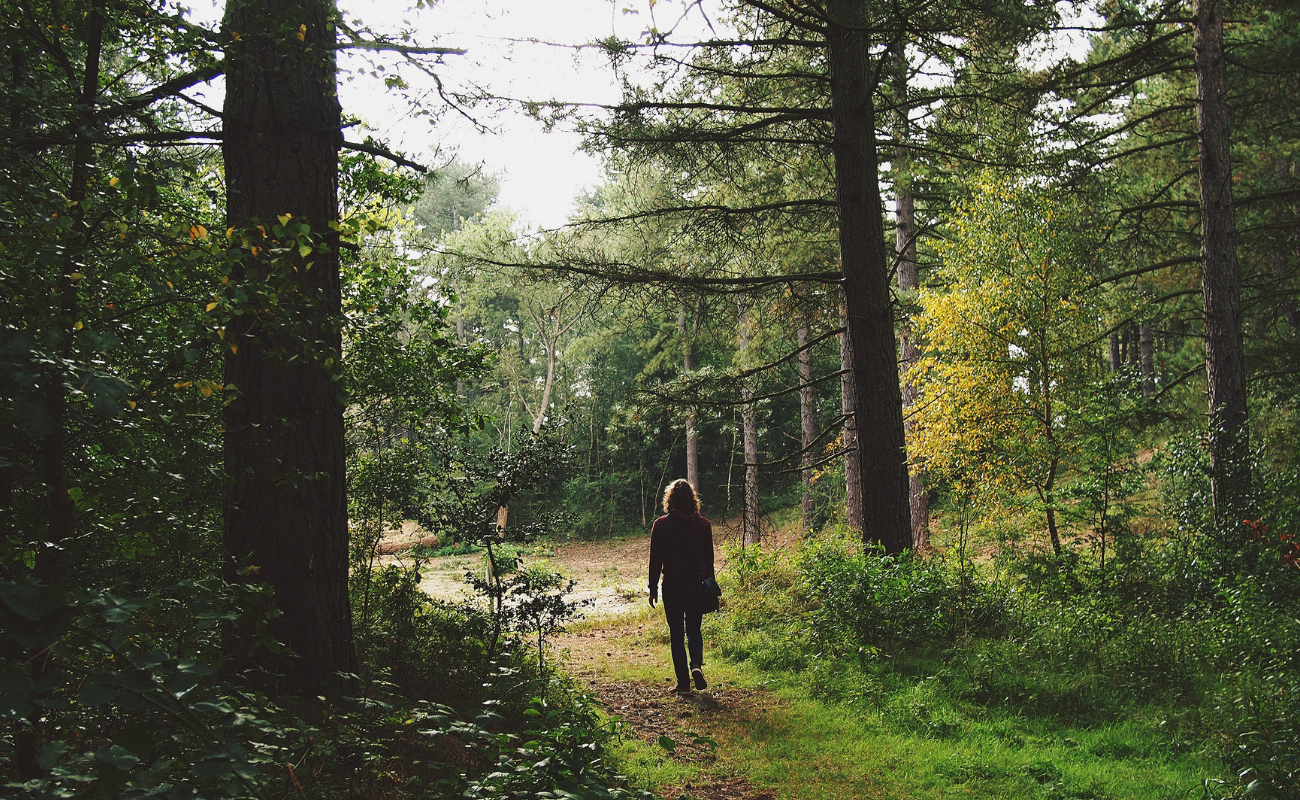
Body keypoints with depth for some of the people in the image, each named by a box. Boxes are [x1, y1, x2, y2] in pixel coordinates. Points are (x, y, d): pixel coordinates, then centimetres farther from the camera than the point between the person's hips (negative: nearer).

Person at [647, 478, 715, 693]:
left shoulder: (661, 525, -6)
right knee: (694, 629, 16)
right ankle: (697, 665, -9)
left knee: (676, 633, 7)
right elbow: (709, 559, 7)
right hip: (697, 586, 2)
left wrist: (653, 589, 5)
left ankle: (683, 681, 7)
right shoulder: (703, 524, 1)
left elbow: (655, 559, -3)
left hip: (672, 587, -2)